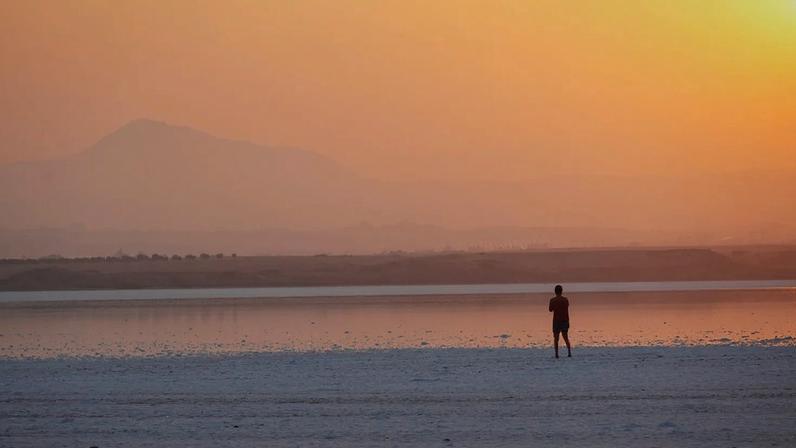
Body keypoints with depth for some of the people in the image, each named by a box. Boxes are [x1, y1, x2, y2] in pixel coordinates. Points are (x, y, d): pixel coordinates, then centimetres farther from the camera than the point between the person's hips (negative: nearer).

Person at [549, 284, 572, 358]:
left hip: (556, 321, -2)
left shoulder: (552, 300, -6)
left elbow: (550, 310, 4)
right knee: (566, 337, 9)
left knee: (556, 338, 5)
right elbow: (567, 311, 5)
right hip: (564, 321, 2)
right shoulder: (565, 300, 0)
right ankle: (569, 352, -5)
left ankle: (556, 353, -2)